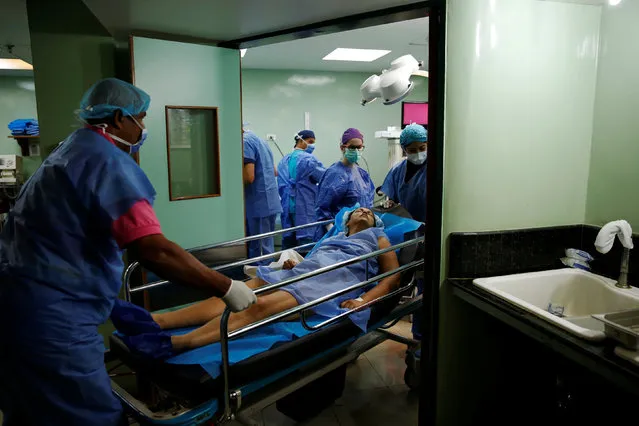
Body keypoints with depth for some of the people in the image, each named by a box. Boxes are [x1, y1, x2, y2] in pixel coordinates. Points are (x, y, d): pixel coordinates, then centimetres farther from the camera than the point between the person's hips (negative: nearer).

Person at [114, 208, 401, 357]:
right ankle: (155, 321, -37)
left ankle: (173, 344, -48)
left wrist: (364, 299, -10)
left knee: (261, 306, -32)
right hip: (303, 271, 6)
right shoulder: (335, 237, 38)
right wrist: (294, 264, 5)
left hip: (336, 281, -6)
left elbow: (394, 277, 8)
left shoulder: (377, 237, 24)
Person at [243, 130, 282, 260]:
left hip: (259, 204, -9)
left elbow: (249, 177, -19)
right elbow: (274, 172, 23)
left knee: (258, 250, -3)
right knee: (267, 246, 14)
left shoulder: (245, 141, -11)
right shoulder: (259, 140, 18)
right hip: (270, 202, 9)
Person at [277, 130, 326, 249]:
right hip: (305, 207, -7)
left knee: (288, 240, 10)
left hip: (287, 207, 7)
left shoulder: (284, 160, 15)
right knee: (306, 240, -5)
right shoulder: (309, 159, -10)